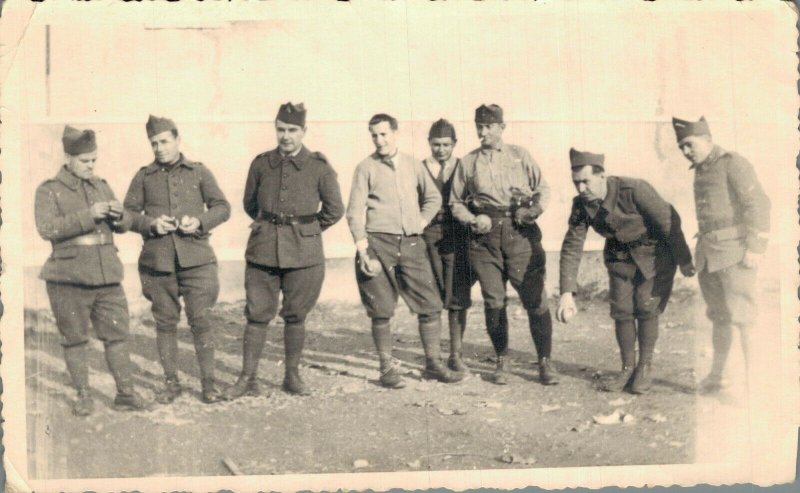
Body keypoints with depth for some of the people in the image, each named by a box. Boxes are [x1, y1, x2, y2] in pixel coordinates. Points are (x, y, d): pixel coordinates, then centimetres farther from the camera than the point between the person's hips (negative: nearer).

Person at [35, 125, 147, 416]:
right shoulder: (49, 190, -1)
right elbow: (46, 228, -16)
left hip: (106, 275, 4)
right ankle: (83, 396, 14)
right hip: (69, 279, -4)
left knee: (117, 334, 3)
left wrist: (119, 214, -8)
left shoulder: (101, 186, 13)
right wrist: (88, 215, -22)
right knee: (75, 339, 3)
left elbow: (123, 227, 16)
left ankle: (125, 393, 12)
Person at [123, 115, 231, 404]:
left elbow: (222, 207, 8)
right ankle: (172, 383, 18)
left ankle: (208, 383, 6)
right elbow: (127, 213, 9)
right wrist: (150, 224, -10)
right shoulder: (144, 177, 9)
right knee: (165, 323, 6)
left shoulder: (199, 172, 7)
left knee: (201, 320, -4)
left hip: (195, 258, -1)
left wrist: (200, 222, -10)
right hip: (157, 259, 1)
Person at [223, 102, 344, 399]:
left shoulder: (319, 167, -3)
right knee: (257, 315, 2)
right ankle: (247, 379, 9)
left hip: (303, 253, -1)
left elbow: (334, 210, 7)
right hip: (263, 249, 2)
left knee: (295, 317, 6)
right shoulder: (261, 164, 4)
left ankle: (292, 376, 20)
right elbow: (249, 203, 19)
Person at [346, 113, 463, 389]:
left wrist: (421, 222, 9)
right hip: (379, 243, -3)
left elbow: (433, 198, 25)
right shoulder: (366, 168, 1)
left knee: (431, 305, 1)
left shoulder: (413, 165, 11)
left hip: (411, 244, 3)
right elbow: (355, 212, -3)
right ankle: (387, 369, 10)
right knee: (382, 311, -1)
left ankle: (433, 364, 13)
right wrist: (363, 249, -12)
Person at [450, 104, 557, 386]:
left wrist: (534, 210, -8)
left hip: (521, 234, -1)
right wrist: (473, 220, -3)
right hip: (485, 237, 1)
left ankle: (545, 363, 6)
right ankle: (501, 362, 17)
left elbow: (543, 189, 12)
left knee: (535, 299, -4)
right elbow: (456, 202, 16)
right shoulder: (468, 163, 12)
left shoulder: (520, 156, 11)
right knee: (494, 302, 2)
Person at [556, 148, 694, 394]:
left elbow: (668, 221, -22)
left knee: (646, 307, -10)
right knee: (621, 310, -2)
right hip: (620, 255, 4)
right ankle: (627, 369, 10)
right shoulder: (581, 205, -17)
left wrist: (684, 260, -13)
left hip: (655, 251, -4)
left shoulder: (634, 190, -32)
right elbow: (571, 249, -16)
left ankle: (644, 369, 5)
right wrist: (566, 293, -25)